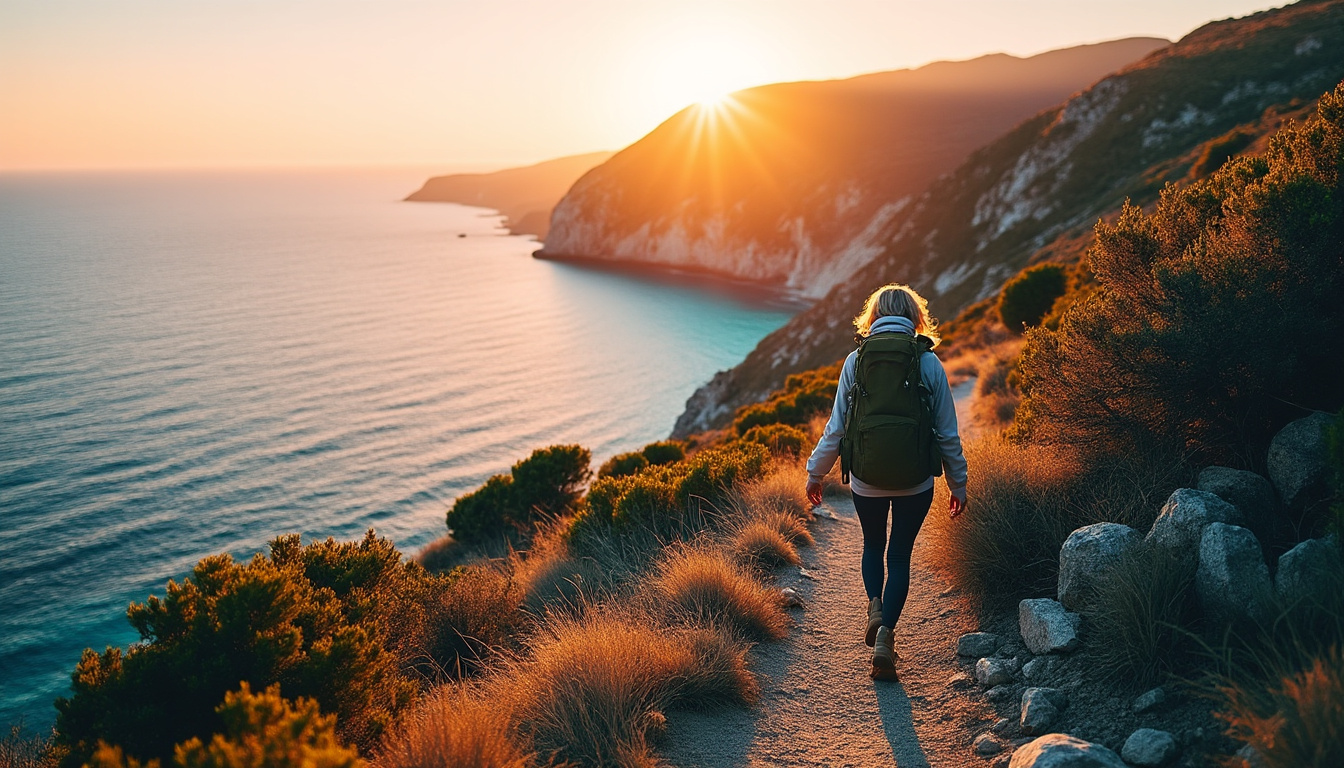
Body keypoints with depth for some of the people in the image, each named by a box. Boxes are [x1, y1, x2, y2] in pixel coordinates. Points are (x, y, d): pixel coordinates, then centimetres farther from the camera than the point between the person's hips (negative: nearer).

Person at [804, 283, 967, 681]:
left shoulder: (855, 361, -5)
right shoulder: (929, 364, -5)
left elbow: (836, 427, -2)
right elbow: (947, 433, -1)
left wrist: (815, 473, 10)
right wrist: (958, 484, 11)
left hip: (866, 479, 0)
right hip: (916, 482, 0)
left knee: (873, 545, 25)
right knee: (900, 555, 13)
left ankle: (875, 605, 3)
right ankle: (885, 635, 2)